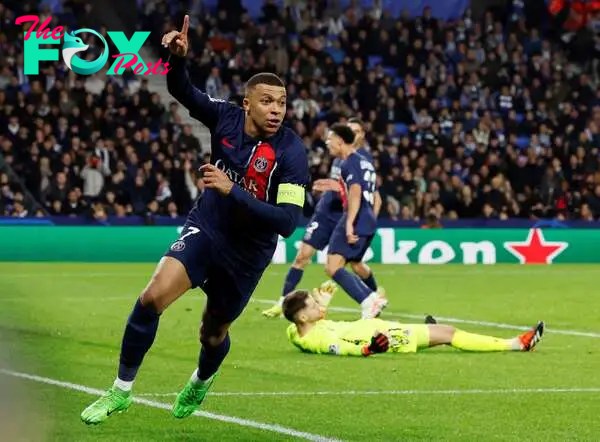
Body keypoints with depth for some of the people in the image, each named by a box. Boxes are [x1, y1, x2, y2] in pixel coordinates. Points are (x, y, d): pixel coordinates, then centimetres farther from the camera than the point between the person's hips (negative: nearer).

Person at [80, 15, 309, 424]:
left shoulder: (291, 152, -23)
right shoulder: (226, 117, -12)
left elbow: (288, 221, -29)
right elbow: (183, 91, 4)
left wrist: (232, 191, -35)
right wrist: (179, 57, -18)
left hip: (247, 254, -2)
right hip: (206, 229, 2)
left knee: (213, 334, 16)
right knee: (153, 297, -20)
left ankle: (200, 383, 53)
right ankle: (121, 391, -5)